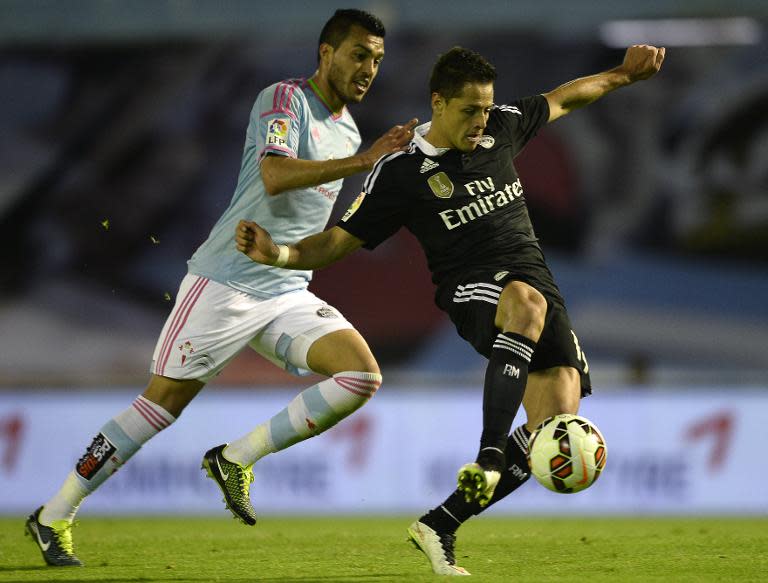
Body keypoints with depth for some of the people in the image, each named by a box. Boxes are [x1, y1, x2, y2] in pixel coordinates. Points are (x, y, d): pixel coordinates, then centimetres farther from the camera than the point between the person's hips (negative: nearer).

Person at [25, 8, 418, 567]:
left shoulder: (346, 129, 15)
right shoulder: (284, 99, -10)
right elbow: (274, 176, -28)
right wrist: (363, 160, -31)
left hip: (289, 294, 7)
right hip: (226, 284, -7)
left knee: (362, 376, -13)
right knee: (163, 401, -5)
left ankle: (235, 460, -2)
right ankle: (54, 517, 7)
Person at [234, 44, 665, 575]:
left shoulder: (501, 128, 11)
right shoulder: (401, 172, -3)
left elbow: (560, 100, 30)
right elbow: (340, 241, -1)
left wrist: (624, 75, 33)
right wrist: (278, 253, -19)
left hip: (539, 282, 5)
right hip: (473, 291, -5)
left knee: (559, 418, -16)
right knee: (527, 300, -43)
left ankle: (442, 525, -8)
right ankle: (489, 459, -49)